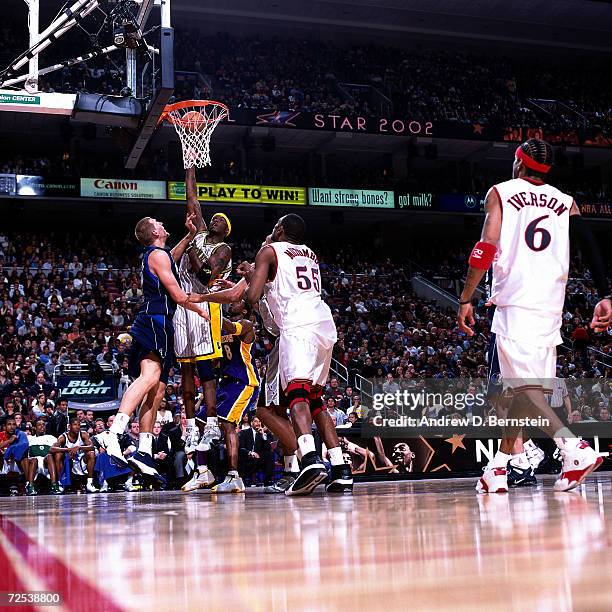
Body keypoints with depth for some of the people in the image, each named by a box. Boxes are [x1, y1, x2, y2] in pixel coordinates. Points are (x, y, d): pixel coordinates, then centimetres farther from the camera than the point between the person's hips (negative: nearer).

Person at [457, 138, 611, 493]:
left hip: (515, 302, -5)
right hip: (551, 307, 5)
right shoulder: (566, 202, 18)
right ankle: (499, 470, 16)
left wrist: (466, 299, -2)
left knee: (525, 387, -9)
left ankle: (576, 449, -28)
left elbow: (487, 249, -5)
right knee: (527, 388, 12)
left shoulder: (501, 192, 7)